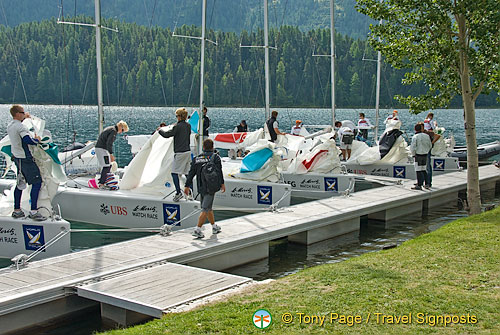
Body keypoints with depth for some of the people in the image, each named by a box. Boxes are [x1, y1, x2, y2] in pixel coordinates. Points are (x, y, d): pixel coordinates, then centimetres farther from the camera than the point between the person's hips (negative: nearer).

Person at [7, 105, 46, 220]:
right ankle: (34, 212, -11)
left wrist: (24, 118, 38)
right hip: (25, 159, -10)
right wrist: (37, 139, -15)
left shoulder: (10, 126, 9)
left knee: (20, 183, 17)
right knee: (37, 182, -6)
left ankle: (17, 210, 21)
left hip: (16, 157, 10)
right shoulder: (21, 127, -20)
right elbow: (28, 140, -34)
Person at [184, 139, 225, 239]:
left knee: (208, 208, 19)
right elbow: (219, 171, -9)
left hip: (201, 188, 5)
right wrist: (222, 184, -3)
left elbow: (191, 173, 7)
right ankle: (198, 229, -16)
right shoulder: (215, 157, -2)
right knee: (205, 209, -6)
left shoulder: (197, 158, 9)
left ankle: (214, 227, 31)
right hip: (211, 188, -5)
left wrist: (187, 186, 10)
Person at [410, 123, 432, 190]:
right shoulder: (426, 136, 6)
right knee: (423, 170, 14)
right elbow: (430, 146, 13)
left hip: (418, 155, -6)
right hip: (425, 155, 6)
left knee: (418, 170, -4)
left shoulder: (415, 137, -11)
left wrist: (413, 154, -1)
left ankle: (419, 185, -4)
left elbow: (412, 147, -16)